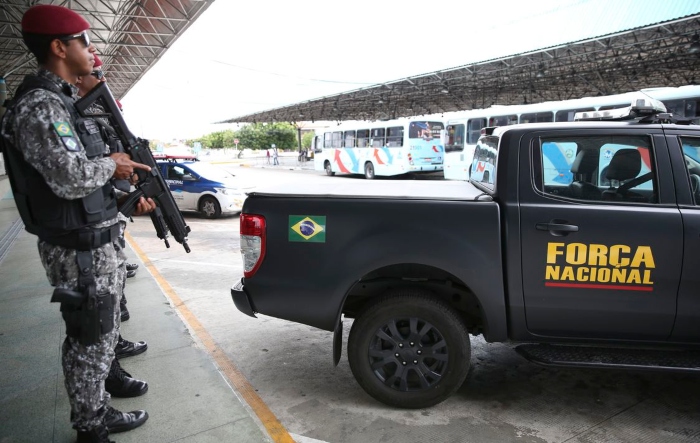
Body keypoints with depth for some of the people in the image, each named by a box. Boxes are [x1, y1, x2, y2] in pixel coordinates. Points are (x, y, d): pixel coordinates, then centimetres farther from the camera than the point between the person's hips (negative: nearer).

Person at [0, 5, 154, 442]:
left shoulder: (66, 103, 15)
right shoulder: (39, 106, -16)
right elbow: (71, 177, -28)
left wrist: (130, 200, 9)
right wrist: (112, 164, -10)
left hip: (98, 242, 10)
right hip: (80, 251, -10)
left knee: (103, 335, 19)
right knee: (90, 343, 3)